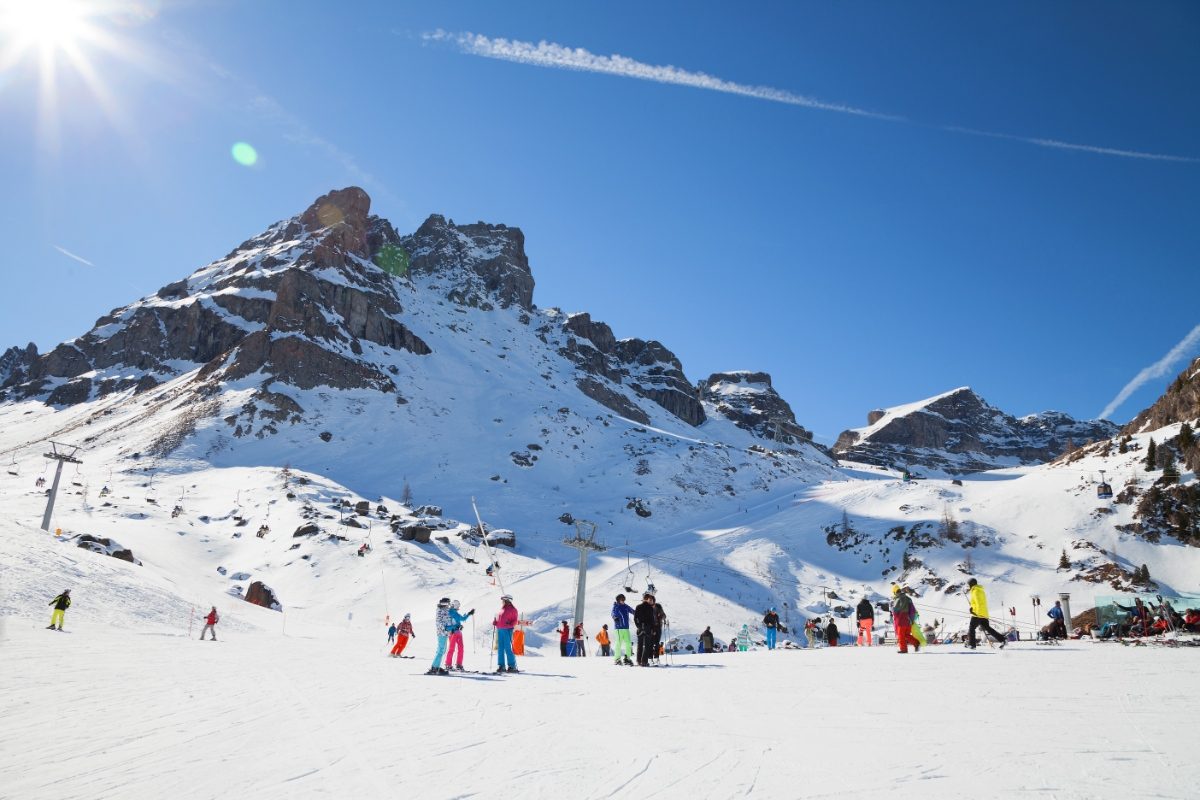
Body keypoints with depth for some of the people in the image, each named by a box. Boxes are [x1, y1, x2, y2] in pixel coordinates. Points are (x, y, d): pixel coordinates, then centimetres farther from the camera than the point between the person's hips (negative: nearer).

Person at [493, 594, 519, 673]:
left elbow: (515, 620, -4)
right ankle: (501, 666, 12)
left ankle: (512, 666, -5)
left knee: (508, 648, -10)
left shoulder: (512, 609, -1)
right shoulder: (502, 609, 21)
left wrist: (510, 624, -21)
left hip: (507, 630, -7)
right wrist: (495, 622, 7)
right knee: (500, 648, 7)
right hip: (499, 630, 7)